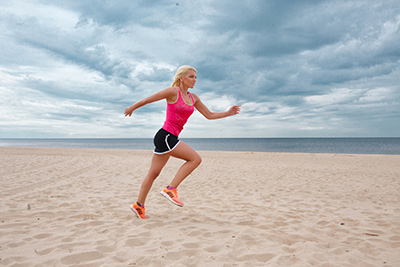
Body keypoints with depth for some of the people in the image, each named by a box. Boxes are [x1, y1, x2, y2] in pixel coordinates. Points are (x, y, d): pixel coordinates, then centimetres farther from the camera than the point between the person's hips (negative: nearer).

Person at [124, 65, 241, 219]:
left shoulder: (193, 98, 14)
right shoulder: (173, 92, -8)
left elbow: (209, 115, 18)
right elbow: (148, 99, 1)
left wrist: (228, 113, 9)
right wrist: (132, 108, 11)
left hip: (170, 138, 8)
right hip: (164, 136, -8)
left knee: (154, 173, 13)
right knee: (195, 159, -13)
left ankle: (139, 205, 23)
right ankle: (170, 189, -9)